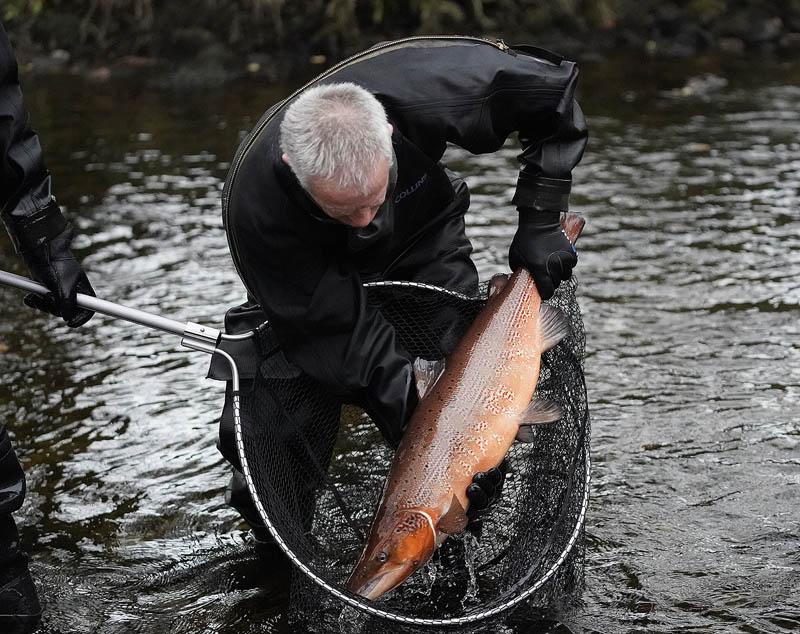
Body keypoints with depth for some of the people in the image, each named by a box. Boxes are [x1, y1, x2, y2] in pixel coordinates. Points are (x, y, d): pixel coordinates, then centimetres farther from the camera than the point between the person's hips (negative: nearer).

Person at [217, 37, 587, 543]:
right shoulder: (254, 204, -41)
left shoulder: (425, 89, -40)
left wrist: (540, 221, -25)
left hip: (420, 241, 2)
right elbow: (340, 331, -32)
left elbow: (555, 87, -22)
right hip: (311, 281, -1)